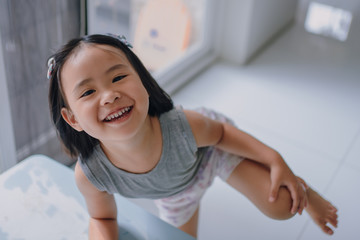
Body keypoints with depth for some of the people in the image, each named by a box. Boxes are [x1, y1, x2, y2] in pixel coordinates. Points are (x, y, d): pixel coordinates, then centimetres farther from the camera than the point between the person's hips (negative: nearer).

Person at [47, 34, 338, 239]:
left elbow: (220, 131, -19)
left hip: (211, 145, -2)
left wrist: (276, 160, -15)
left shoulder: (184, 127, -44)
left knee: (281, 206, -10)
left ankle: (303, 188, 25)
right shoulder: (89, 174, -38)